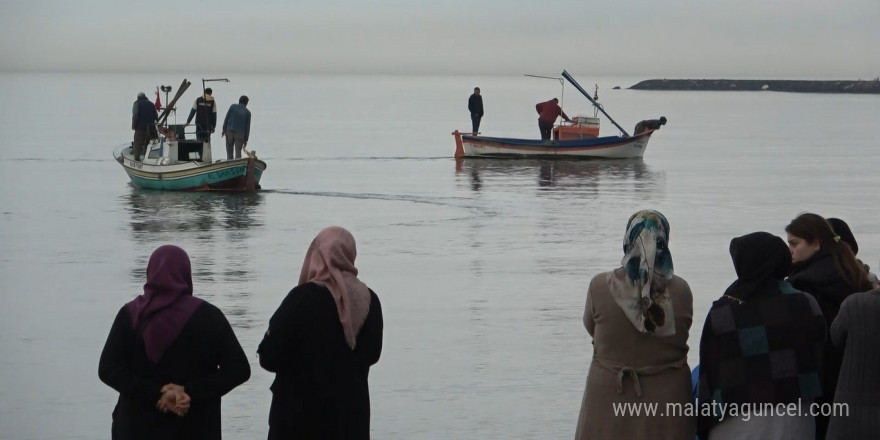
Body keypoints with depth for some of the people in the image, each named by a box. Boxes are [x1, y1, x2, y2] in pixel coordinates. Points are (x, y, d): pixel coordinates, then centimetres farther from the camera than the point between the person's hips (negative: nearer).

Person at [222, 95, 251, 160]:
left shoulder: (233, 107, 4)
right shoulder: (247, 112, 3)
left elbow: (226, 118, 0)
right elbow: (247, 126, 4)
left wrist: (224, 129, 6)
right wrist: (245, 139, 8)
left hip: (229, 131, 1)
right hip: (240, 134, -1)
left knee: (229, 151, 10)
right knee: (238, 152, 1)